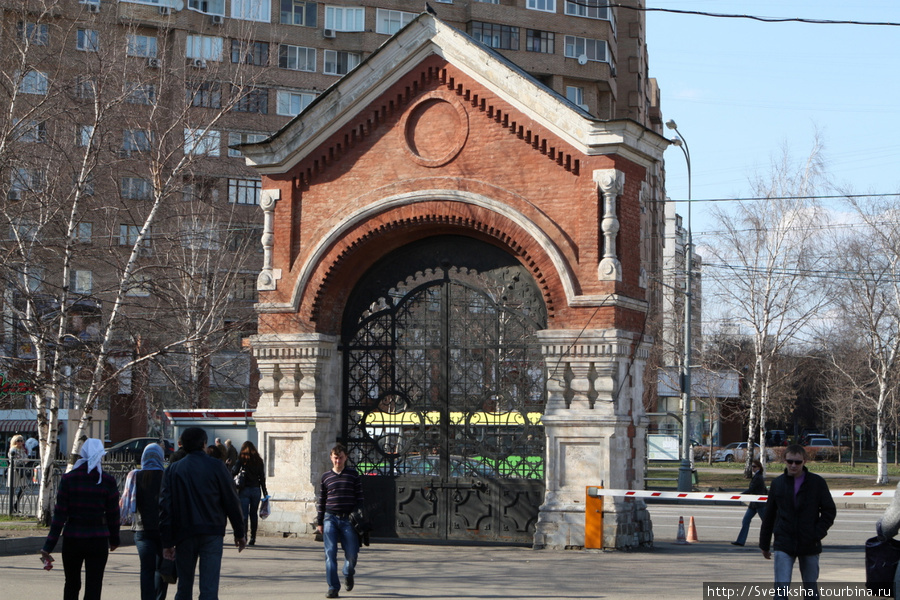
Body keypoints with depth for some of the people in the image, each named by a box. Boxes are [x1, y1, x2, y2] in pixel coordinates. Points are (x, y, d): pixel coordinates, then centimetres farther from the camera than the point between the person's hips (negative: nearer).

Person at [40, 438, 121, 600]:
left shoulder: (68, 479, -3)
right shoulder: (107, 481, -5)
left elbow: (60, 514, -6)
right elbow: (113, 514, 1)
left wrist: (48, 547, -5)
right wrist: (114, 539, 16)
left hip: (72, 539, 1)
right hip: (98, 540, -1)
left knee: (71, 585, 18)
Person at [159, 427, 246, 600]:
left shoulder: (173, 470, 4)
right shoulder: (216, 466, -2)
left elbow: (165, 507, 1)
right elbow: (231, 501, 0)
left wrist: (167, 542, 4)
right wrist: (239, 533, 9)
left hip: (183, 534, 2)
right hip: (212, 533, -2)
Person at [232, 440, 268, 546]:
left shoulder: (241, 459, -5)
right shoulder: (259, 461, 4)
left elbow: (234, 472, -11)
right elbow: (262, 477, 5)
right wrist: (264, 492, 10)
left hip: (244, 490, -3)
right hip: (256, 490, 3)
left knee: (243, 514, -2)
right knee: (254, 514, 10)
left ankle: (243, 536, -15)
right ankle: (253, 538, 11)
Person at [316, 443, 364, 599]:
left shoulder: (353, 475, 5)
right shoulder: (326, 476, 8)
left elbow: (359, 498, 7)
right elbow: (321, 501, 12)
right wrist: (319, 522, 9)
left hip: (348, 519, -1)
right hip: (330, 518, 1)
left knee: (352, 553, -3)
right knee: (330, 553, -7)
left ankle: (348, 574, 30)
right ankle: (333, 587, -3)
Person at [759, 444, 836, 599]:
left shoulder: (817, 482, 0)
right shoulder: (778, 483, 5)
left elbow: (830, 511, 3)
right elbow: (769, 515, 12)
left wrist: (817, 534, -9)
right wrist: (764, 544, 14)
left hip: (810, 545, 0)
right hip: (783, 544, 0)